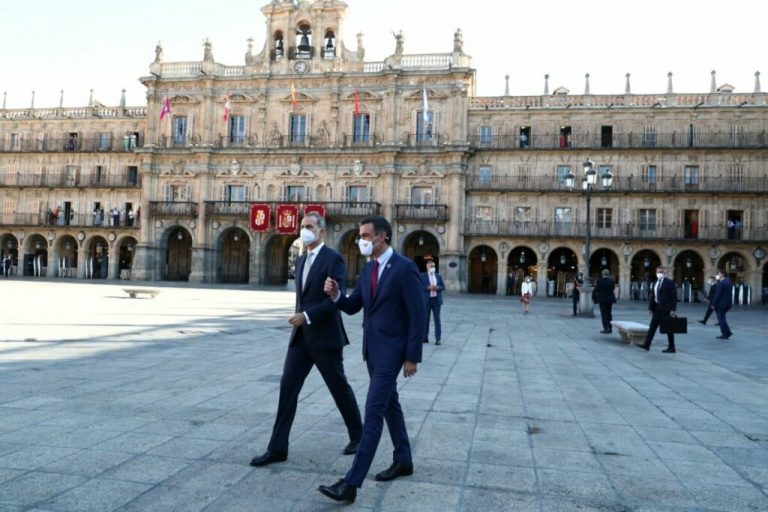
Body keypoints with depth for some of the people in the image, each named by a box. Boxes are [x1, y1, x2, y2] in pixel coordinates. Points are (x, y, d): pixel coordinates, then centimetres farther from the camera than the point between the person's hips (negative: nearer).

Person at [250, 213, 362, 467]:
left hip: (325, 336, -7)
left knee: (340, 388, 7)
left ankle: (357, 435, 28)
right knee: (287, 388, 2)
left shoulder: (333, 258, -12)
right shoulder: (302, 260, 14)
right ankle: (277, 448, 8)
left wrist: (306, 316, -23)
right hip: (301, 336, 7)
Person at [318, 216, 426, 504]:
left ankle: (351, 483, -8)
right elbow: (352, 307, 10)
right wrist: (335, 295, -11)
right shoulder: (369, 268, 9)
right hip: (372, 348, 9)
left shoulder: (405, 268, -16)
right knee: (389, 404, 18)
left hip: (391, 350, -8)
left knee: (373, 412, -10)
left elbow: (418, 315, -16)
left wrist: (412, 357, -16)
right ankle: (403, 460, 34)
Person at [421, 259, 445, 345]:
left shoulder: (439, 276, 12)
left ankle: (437, 339, -1)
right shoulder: (422, 276, 2)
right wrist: (428, 287, -18)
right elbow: (420, 287, -6)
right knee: (425, 319, 4)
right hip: (426, 300, -2)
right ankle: (425, 337, 13)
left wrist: (437, 287, -11)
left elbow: (443, 286, 9)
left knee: (437, 319, -1)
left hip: (436, 300, 2)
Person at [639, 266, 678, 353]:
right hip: (657, 309, 7)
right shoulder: (655, 283, 12)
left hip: (666, 309, -7)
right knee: (652, 327, 5)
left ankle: (671, 348, 10)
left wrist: (673, 310, -17)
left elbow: (674, 296, -12)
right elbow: (652, 296, 13)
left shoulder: (669, 282, -8)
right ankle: (647, 345, 7)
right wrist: (650, 308, 7)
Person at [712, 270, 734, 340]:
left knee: (721, 319, -1)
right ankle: (727, 332, 18)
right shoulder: (729, 282, 11)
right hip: (728, 303, 9)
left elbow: (717, 294, -19)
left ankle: (725, 334, 2)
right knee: (722, 318, 19)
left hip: (720, 304, -9)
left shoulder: (721, 283, -17)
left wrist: (713, 304, -13)